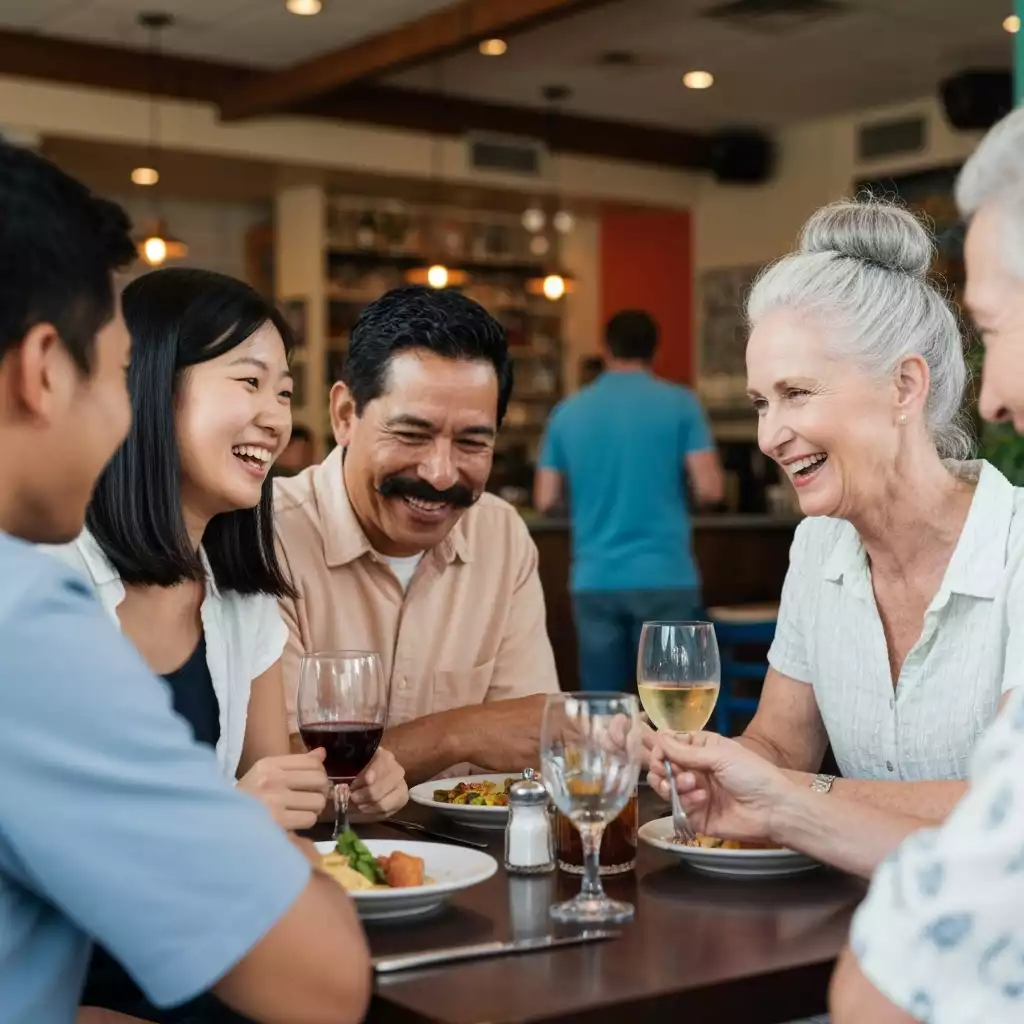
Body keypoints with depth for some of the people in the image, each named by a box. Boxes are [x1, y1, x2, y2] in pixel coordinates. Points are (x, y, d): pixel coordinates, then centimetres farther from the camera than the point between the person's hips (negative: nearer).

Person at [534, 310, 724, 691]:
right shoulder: (680, 404, -1)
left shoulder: (567, 412, 7)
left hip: (594, 581, 3)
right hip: (664, 578, -2)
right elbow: (709, 490, -7)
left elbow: (545, 500, 8)